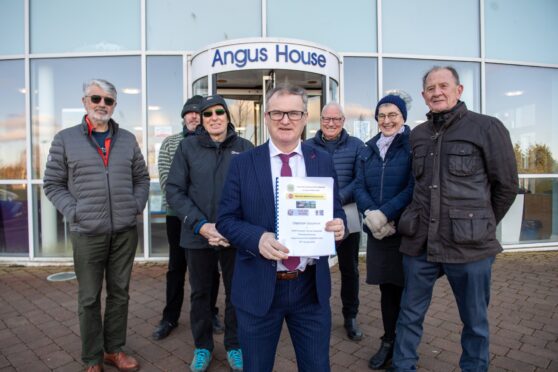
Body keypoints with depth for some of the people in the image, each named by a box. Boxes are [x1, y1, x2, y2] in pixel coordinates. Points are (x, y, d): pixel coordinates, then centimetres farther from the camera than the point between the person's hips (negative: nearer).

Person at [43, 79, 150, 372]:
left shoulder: (127, 139, 8)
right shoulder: (65, 139, 1)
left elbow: (142, 178, 14)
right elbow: (53, 184, 3)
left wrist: (137, 205, 1)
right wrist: (74, 212, -8)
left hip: (125, 232, 3)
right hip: (87, 233, -2)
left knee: (120, 293, 13)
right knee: (89, 298, 9)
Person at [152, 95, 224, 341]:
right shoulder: (170, 143, 6)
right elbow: (166, 178, -1)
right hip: (177, 213, 1)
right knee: (177, 266, 11)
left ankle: (210, 313, 28)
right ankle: (170, 317, 26)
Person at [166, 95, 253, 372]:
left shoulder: (244, 147, -2)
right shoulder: (188, 146, -2)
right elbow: (174, 191, -4)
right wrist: (201, 225, -14)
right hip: (197, 235, 1)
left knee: (236, 293, 13)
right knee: (200, 293, 16)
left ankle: (234, 346, 36)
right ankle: (202, 347, 38)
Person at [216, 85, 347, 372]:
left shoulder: (323, 162, 3)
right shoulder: (242, 164, -3)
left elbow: (336, 211, 8)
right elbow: (225, 219, -3)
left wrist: (339, 226, -16)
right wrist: (258, 238, -22)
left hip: (312, 287, 2)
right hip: (259, 287, -1)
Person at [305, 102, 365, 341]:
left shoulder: (356, 145, 4)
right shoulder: (307, 147, 6)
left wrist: (338, 198, -17)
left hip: (347, 215, 0)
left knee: (349, 268, 11)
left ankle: (350, 317, 28)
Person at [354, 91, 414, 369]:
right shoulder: (369, 149, 11)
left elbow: (415, 187, -13)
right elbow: (359, 187, 4)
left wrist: (385, 213, -20)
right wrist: (371, 213, -14)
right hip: (377, 231, 4)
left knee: (406, 289, 8)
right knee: (386, 288, 12)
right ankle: (389, 341, 28)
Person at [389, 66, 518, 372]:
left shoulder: (487, 128, -3)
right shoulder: (417, 135, 9)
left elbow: (506, 186, 3)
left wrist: (482, 225, 10)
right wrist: (422, 221, 13)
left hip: (469, 245, -3)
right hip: (419, 242, 4)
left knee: (475, 321, 13)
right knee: (410, 314, 14)